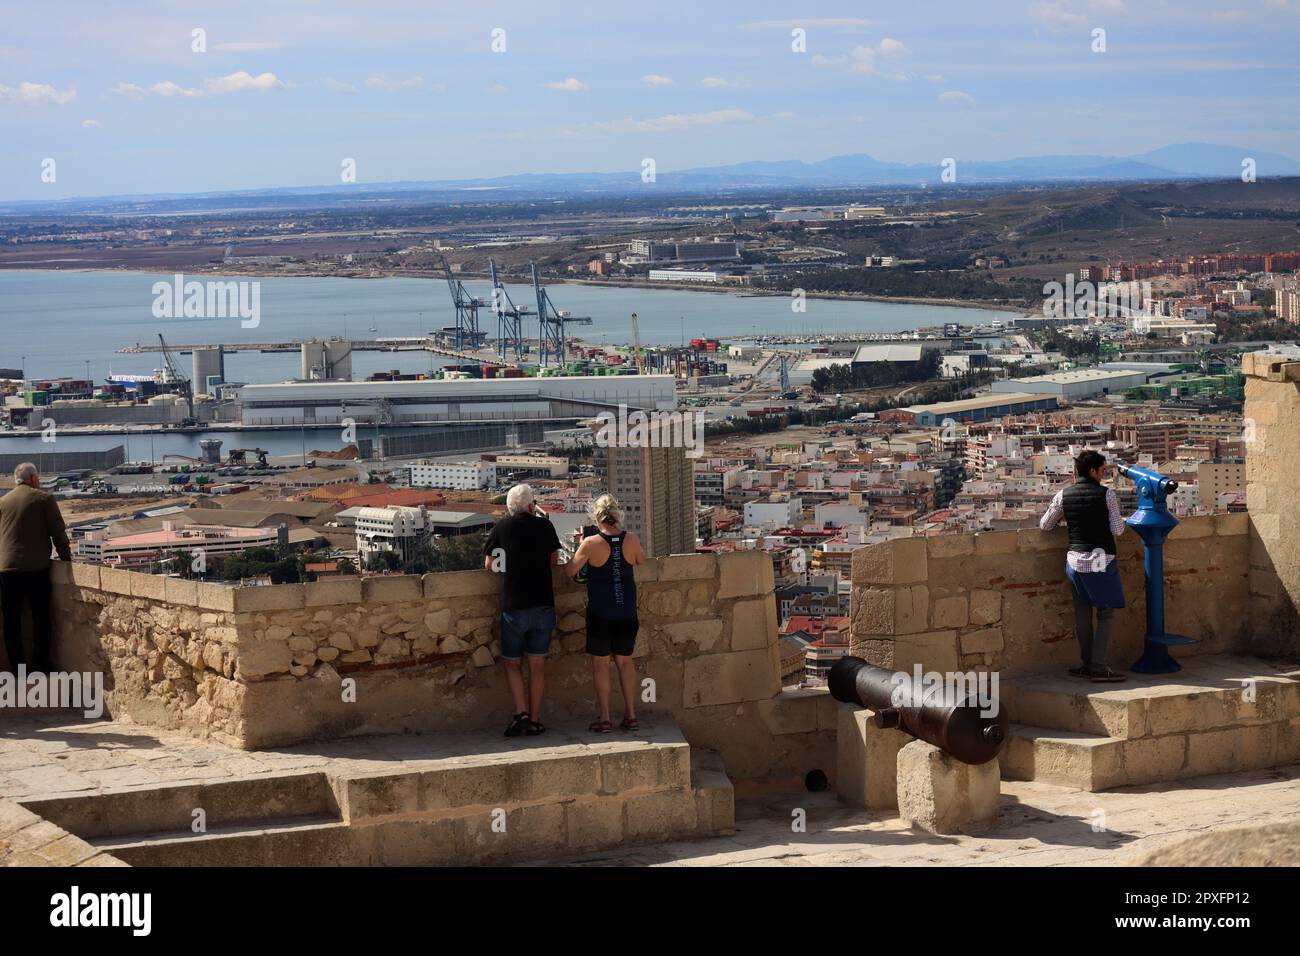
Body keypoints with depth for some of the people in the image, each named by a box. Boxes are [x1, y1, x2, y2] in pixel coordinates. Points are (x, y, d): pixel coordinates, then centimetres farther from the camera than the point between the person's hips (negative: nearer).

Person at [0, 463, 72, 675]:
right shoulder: (43, 499, -2)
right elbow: (58, 531, -3)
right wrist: (66, 557, 6)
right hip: (36, 567, -3)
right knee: (41, 617, 5)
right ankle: (40, 664, 4)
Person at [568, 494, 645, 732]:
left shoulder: (591, 543, -14)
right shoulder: (631, 540, -5)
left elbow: (570, 571, -4)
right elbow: (641, 560, 16)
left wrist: (579, 548, 9)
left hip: (600, 613, -3)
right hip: (627, 613, 3)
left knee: (600, 662, 7)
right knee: (625, 661, 15)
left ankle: (605, 719, 6)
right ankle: (631, 715, 14)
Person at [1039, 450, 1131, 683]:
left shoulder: (1063, 495, 3)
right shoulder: (1108, 494, -8)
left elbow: (1045, 526, 11)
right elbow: (1117, 530, -7)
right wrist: (1121, 522, 15)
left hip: (1075, 559, 4)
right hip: (1101, 560, -4)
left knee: (1082, 614, 11)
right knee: (1106, 614, 0)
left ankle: (1087, 664, 15)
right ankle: (1098, 667, -7)